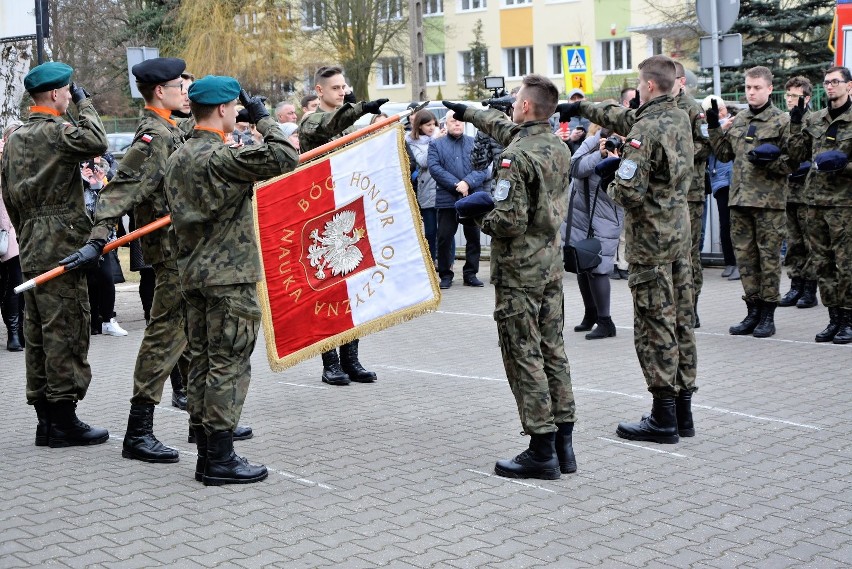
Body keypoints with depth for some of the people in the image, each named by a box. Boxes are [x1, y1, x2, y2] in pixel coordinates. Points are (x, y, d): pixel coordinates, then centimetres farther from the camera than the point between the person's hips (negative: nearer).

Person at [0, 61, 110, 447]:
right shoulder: (55, 132, -12)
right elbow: (96, 142, -26)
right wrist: (84, 103, -10)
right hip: (60, 251, -9)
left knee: (38, 335, 10)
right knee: (66, 332, -4)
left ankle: (45, 419, 17)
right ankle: (64, 421, -1)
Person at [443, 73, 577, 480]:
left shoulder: (516, 157, -19)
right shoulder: (559, 147, 8)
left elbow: (510, 220, -23)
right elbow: (504, 127, 25)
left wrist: (477, 217, -3)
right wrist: (466, 112, 36)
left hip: (519, 270, -8)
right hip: (552, 264, 8)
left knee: (523, 355, -3)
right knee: (553, 350, 12)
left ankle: (541, 451, -1)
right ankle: (563, 443, 18)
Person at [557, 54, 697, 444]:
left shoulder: (647, 129, -18)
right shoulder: (680, 119, 9)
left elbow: (629, 190, -24)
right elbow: (623, 117, 23)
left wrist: (610, 189, -2)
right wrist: (581, 109, 29)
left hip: (651, 238, -9)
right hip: (680, 233, 9)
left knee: (654, 325, -3)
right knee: (681, 320, 12)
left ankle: (663, 419, 1)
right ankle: (683, 411, 19)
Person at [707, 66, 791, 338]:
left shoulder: (782, 120, -3)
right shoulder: (738, 121, 14)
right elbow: (724, 153, 19)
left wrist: (769, 161, -21)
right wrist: (714, 126, 9)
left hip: (769, 200, -6)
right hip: (740, 198, 6)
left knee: (769, 256, 0)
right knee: (745, 255, 8)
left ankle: (768, 315, 7)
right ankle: (753, 312, 18)